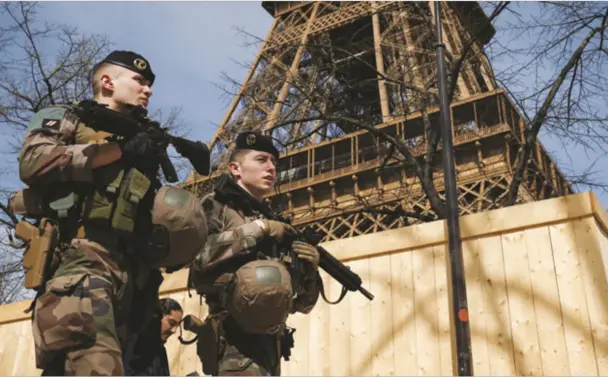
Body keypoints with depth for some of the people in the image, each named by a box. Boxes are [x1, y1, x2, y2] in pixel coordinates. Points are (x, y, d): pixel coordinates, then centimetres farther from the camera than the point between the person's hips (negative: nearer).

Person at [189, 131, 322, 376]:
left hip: (269, 345, 8)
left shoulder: (274, 224, 23)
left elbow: (301, 304, 22)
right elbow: (196, 255, -17)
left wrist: (310, 270, 1)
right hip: (234, 342, -8)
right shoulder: (217, 206, 7)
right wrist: (257, 229, -9)